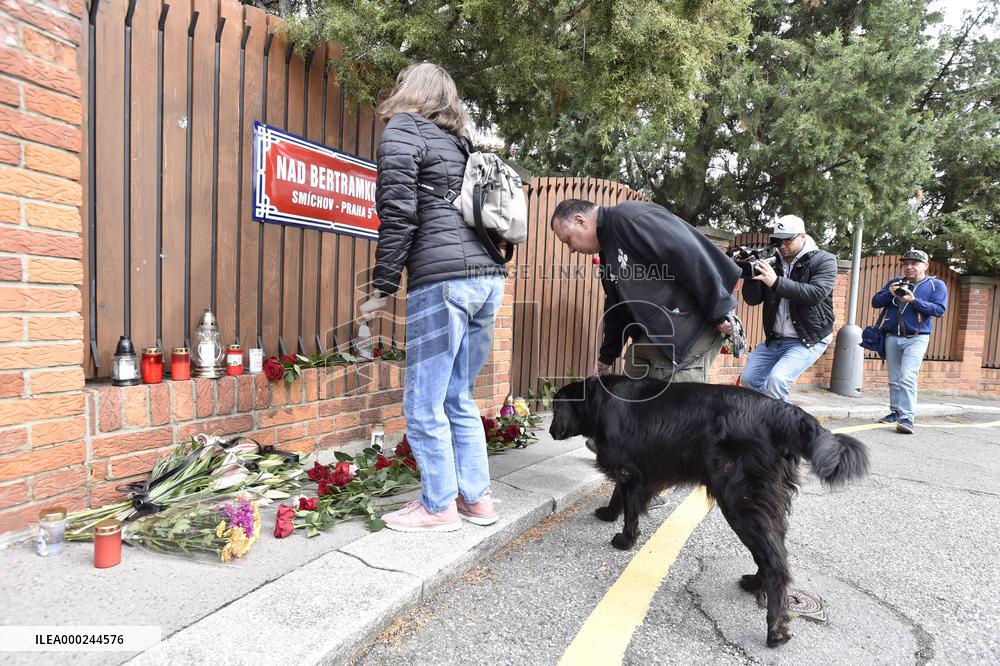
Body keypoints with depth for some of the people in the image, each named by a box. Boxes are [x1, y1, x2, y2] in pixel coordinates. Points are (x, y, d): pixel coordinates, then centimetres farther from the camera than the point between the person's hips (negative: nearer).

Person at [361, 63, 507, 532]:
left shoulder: (402, 131, 4)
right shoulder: (460, 143, 24)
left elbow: (399, 215, -8)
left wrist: (383, 289, -4)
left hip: (443, 279, -8)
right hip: (488, 277, 8)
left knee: (423, 404, 3)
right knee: (458, 398, 16)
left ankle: (439, 507, 13)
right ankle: (476, 498, 23)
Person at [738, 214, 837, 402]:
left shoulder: (824, 260, -6)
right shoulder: (773, 262, 5)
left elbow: (815, 294, -23)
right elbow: (753, 299, 1)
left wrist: (776, 282, -31)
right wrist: (750, 275, -18)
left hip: (808, 340, -6)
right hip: (774, 338, 6)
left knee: (777, 379, -27)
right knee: (748, 379, 4)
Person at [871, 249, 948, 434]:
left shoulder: (936, 285, 4)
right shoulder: (895, 282, 13)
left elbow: (939, 309, -9)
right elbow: (875, 302, 9)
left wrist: (914, 301, -19)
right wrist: (889, 293, -9)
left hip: (916, 338, -4)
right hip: (892, 337, 4)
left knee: (907, 377, -17)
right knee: (894, 379, 9)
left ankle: (907, 418, -17)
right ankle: (896, 412, 20)